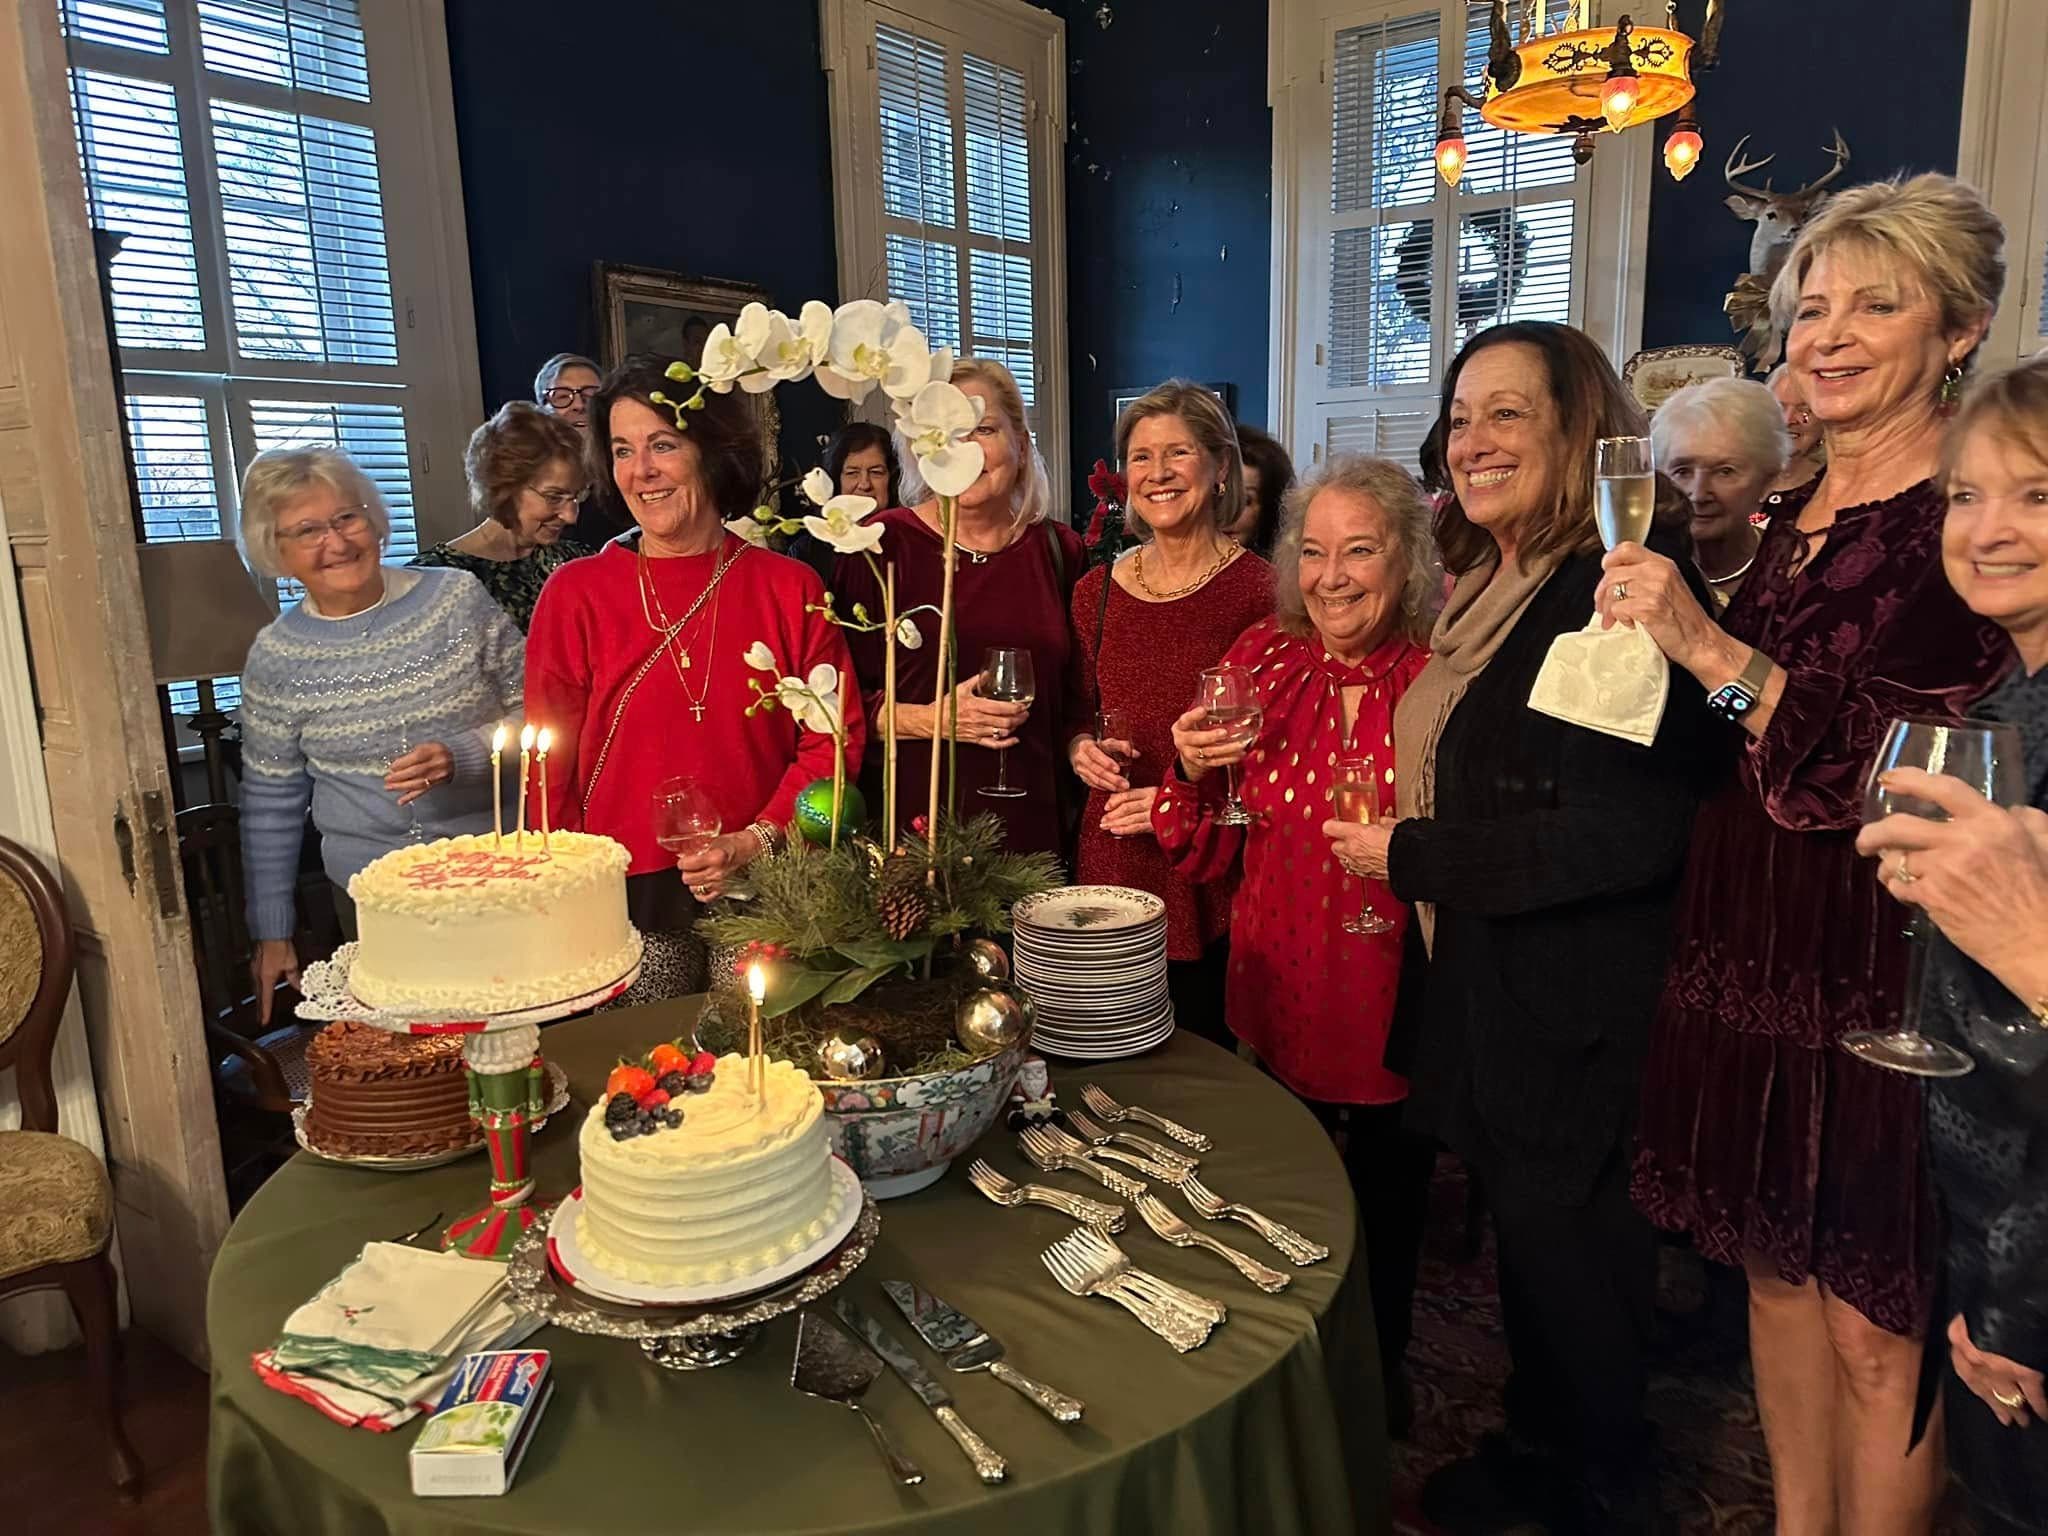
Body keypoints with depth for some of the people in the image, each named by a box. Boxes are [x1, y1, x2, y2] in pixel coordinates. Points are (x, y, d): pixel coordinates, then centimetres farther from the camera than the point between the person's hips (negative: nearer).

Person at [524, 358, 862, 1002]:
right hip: (629, 901, 0)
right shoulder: (575, 593, 1)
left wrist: (757, 840, -12)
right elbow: (549, 771, 3)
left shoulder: (790, 587, 1)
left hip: (763, 897, 1)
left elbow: (832, 740, 1)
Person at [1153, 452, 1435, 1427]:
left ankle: (1381, 1371, 46)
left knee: (1388, 1198, 17)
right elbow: (1206, 861, 2)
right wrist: (1196, 770, -16)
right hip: (1279, 994, 2)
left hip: (1396, 1002, -2)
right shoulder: (1263, 662, -2)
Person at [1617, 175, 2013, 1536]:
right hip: (1756, 954, 7)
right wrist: (1666, 624, 4)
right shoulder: (1794, 518, 11)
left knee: (1874, 1322, 7)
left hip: (1886, 977, -7)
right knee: (1777, 1269, 18)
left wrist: (1713, 648, -26)